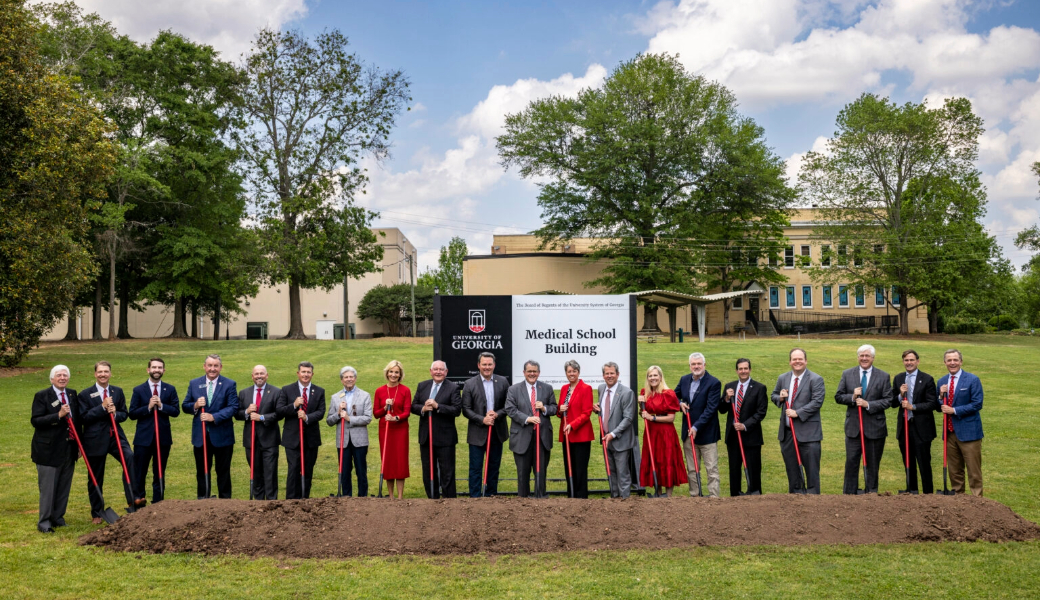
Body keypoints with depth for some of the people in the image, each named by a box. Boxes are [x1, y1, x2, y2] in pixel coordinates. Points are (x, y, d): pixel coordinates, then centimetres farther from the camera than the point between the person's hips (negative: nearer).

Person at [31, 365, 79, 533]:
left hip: (69, 448, 5)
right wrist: (59, 415, -26)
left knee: (64, 487, 11)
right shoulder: (42, 396, -8)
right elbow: (35, 421, -15)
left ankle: (58, 518, 22)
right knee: (47, 487, -1)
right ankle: (44, 522, 8)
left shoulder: (73, 394, 9)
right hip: (48, 449, -5)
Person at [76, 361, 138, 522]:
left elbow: (124, 414, 10)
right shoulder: (85, 395, -2)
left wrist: (116, 413, -13)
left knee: (129, 457, -28)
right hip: (95, 440, -2)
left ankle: (133, 498, -26)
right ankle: (97, 514, 24)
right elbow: (83, 418, -10)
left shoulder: (118, 392, 8)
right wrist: (102, 407, -19)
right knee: (95, 479, 8)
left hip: (115, 436, 2)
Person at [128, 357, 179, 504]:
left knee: (159, 474, 10)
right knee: (139, 474, 2)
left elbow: (176, 411, -2)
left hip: (163, 438, 2)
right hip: (143, 438, -1)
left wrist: (161, 405, -15)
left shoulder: (170, 389, 5)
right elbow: (132, 414, -4)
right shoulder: (138, 390, 0)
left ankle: (157, 504, 18)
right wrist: (148, 407, -16)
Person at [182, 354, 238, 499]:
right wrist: (195, 405, -13)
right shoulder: (194, 383, 7)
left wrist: (214, 417, -21)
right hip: (200, 435, 3)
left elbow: (233, 407, -10)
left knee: (223, 472, 6)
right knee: (202, 471, 10)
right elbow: (184, 406, 9)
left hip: (222, 436, -2)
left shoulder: (229, 384, -2)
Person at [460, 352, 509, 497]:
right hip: (477, 432, -3)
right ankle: (474, 496, 7)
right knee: (475, 467, 0)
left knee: (494, 466, 12)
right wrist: (482, 420, -16)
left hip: (497, 432, 3)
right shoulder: (470, 384, -4)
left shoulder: (503, 382, 3)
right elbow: (466, 409, -6)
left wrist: (497, 414, -15)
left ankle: (492, 495, 23)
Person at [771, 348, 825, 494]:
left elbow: (817, 402, -14)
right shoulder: (782, 379, 11)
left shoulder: (815, 380, -6)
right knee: (791, 469, 13)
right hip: (787, 432, 6)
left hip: (808, 432, -5)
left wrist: (797, 413, -19)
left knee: (811, 469, -2)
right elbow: (774, 396, 23)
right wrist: (780, 398, -1)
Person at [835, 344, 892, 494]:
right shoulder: (847, 374, 5)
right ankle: (849, 493, 8)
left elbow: (888, 400, -4)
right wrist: (852, 397, -15)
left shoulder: (883, 376, 1)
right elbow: (838, 397, 4)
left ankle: (871, 492, 19)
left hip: (874, 427, -1)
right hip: (853, 426, 1)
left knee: (873, 463, 9)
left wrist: (868, 404, -16)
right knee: (851, 462, 2)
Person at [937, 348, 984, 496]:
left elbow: (977, 404, -12)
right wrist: (941, 396, -7)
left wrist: (954, 410, -17)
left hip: (968, 432, -5)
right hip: (950, 432, 5)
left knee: (974, 471, -1)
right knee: (954, 471, 13)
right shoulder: (942, 382, 10)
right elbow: (939, 408, 13)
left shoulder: (972, 380, -6)